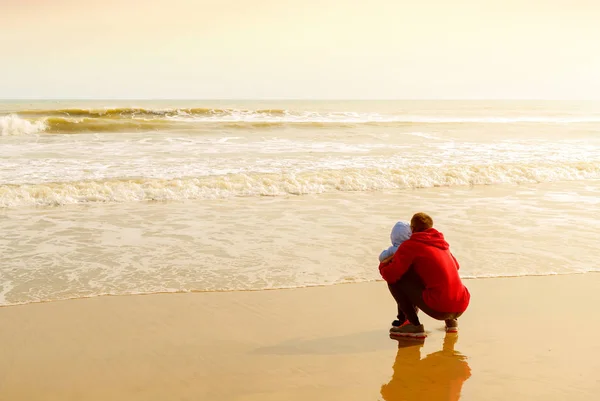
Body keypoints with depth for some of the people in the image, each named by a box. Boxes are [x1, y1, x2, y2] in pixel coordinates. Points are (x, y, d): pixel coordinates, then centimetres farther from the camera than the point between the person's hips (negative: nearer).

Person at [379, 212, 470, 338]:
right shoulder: (442, 243, 19)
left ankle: (414, 326, -3)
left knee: (395, 279, 1)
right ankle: (451, 320, 18)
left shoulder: (410, 244, -2)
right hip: (461, 308, 7)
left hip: (439, 308, -7)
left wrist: (382, 265, 14)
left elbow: (390, 275, -10)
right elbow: (456, 266, 36)